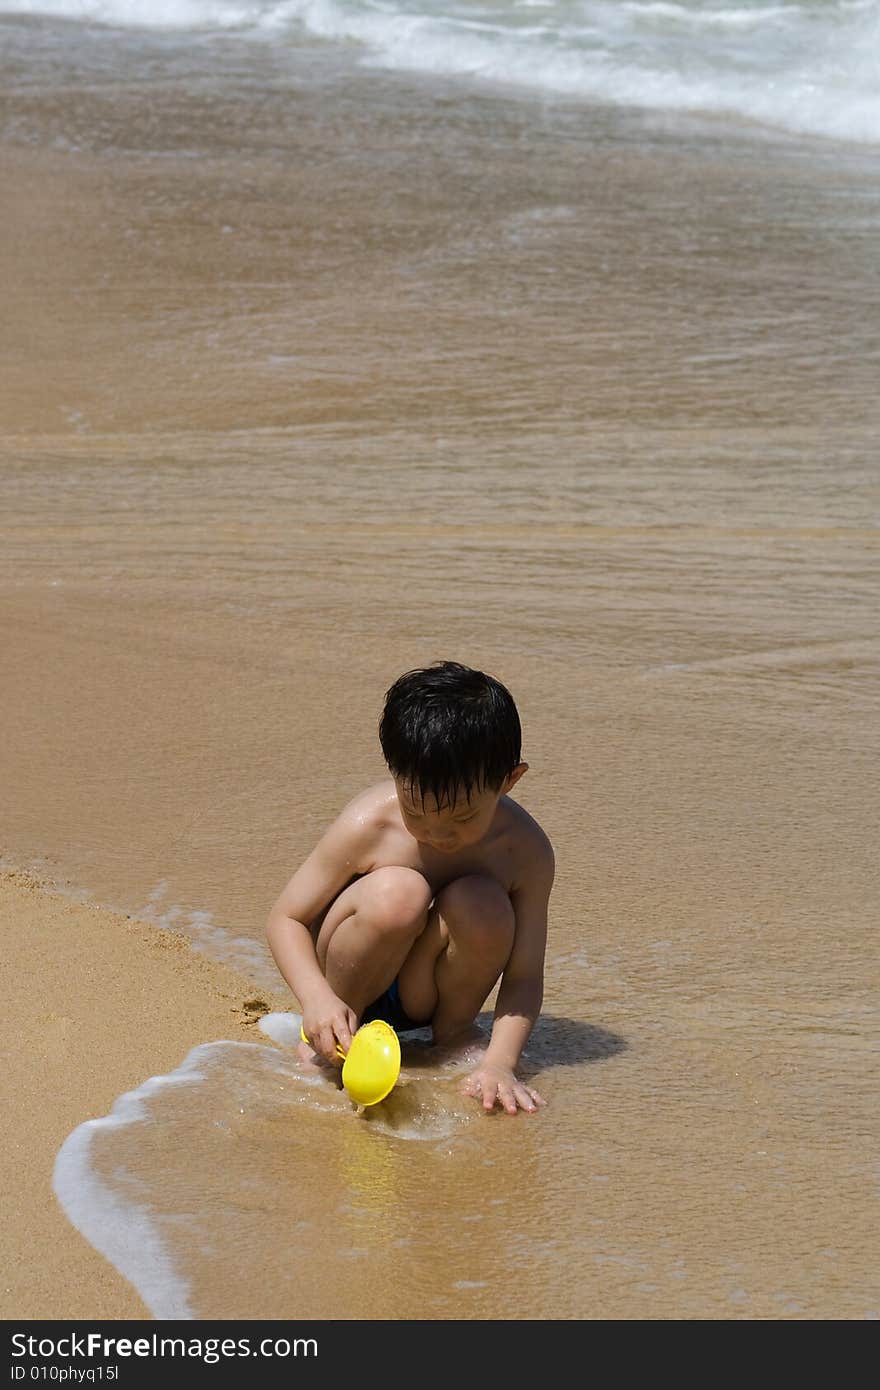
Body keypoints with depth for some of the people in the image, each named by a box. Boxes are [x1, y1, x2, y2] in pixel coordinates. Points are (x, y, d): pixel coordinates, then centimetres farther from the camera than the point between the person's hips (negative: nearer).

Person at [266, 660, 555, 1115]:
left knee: (482, 906, -30)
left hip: (425, 992, 1)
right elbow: (286, 919, -14)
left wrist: (498, 1061, -32)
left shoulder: (526, 851, -18)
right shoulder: (368, 826, -24)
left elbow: (524, 976, -15)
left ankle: (451, 1034, -4)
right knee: (397, 893, -33)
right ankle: (327, 1038, -9)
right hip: (355, 984, -1)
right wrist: (318, 999, -32)